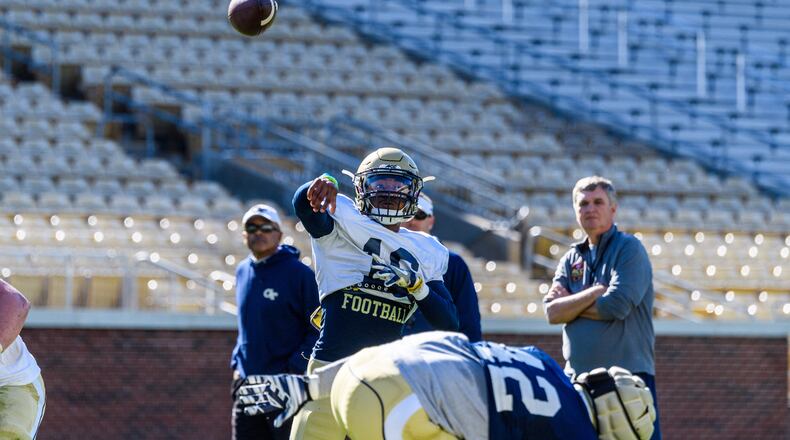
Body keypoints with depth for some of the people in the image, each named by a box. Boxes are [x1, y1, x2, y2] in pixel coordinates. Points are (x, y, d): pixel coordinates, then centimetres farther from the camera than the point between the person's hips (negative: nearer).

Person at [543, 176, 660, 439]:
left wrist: (571, 304, -1)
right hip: (577, 378, 6)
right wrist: (596, 292, -10)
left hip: (628, 374, -6)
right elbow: (553, 312, 1)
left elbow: (618, 306, -15)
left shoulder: (629, 249, -2)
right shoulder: (571, 260, 16)